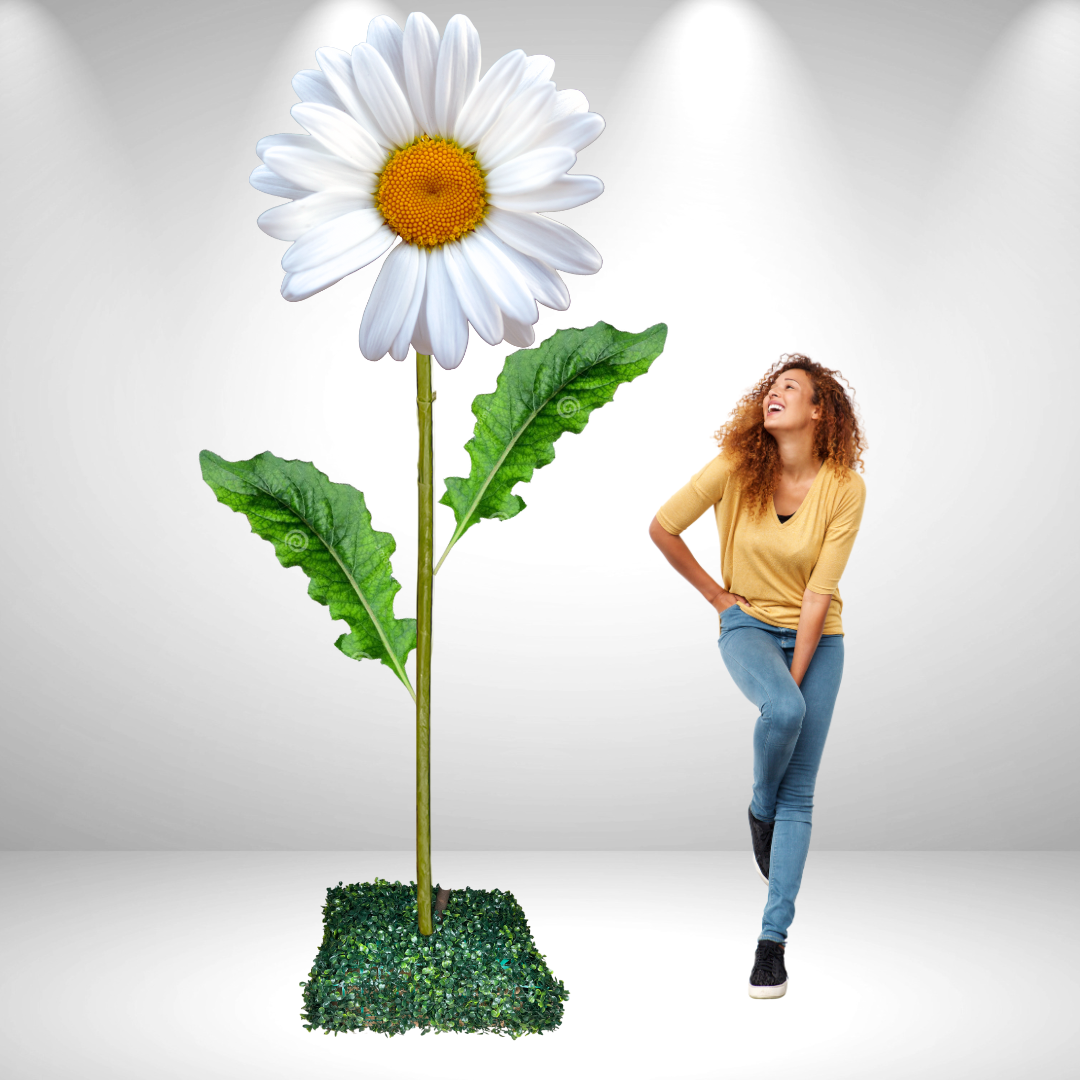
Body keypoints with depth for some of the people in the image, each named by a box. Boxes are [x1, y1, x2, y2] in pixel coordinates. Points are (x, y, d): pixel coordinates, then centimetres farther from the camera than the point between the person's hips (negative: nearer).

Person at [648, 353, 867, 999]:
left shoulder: (845, 489, -14)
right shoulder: (735, 468, -13)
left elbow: (819, 594, -15)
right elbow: (663, 528, -2)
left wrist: (795, 675, -17)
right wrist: (714, 594, 2)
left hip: (816, 637, 1)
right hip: (749, 625, 0)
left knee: (799, 795, -2)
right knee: (781, 710, -33)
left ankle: (774, 939, 6)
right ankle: (759, 811, -1)